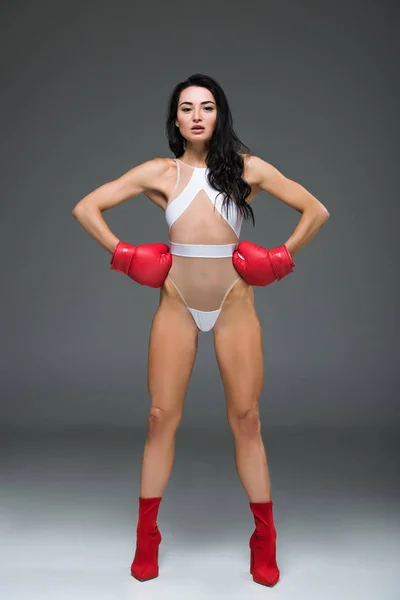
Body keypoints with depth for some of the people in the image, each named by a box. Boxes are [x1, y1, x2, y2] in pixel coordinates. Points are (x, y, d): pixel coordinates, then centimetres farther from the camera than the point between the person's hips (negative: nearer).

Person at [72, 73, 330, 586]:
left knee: (246, 420, 1)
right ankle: (147, 539, 17)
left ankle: (264, 544, 15)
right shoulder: (159, 173, 3)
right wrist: (125, 254, 0)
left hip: (235, 305, 0)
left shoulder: (248, 168, 3)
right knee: (162, 417, 1)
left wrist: (281, 257, 1)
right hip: (177, 304, 1)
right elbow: (85, 208, 4)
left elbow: (316, 210, 6)